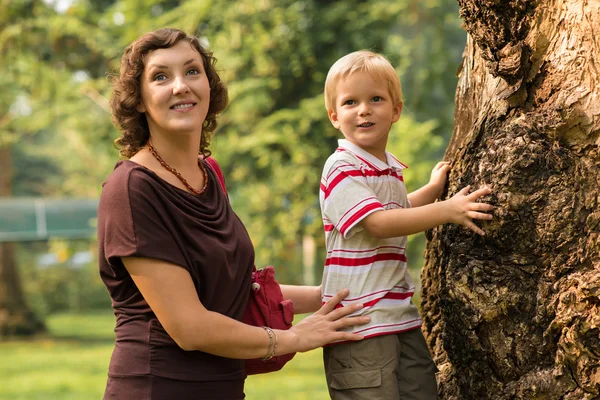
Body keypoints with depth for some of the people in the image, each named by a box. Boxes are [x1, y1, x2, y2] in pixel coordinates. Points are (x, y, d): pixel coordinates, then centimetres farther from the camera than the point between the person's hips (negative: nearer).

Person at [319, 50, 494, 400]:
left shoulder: (391, 167, 15)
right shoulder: (341, 169, -13)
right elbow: (378, 224, -24)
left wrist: (433, 189, 23)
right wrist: (448, 211, -26)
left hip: (403, 317, 9)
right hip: (361, 321, -8)